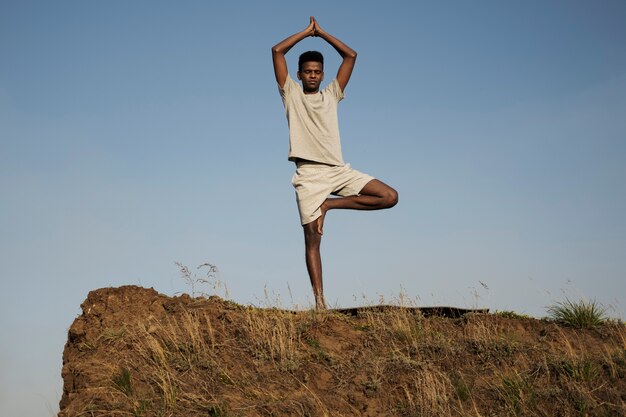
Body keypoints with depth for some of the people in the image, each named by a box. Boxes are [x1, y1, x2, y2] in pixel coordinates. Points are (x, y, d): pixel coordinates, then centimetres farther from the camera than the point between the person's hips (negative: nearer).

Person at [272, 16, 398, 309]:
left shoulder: (331, 95, 16)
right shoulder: (291, 94, 10)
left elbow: (350, 56, 14)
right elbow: (277, 51, 3)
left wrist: (322, 33, 15)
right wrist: (307, 32, 11)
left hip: (338, 170, 3)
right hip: (309, 174, -3)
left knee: (389, 197, -11)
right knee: (312, 238, -8)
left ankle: (328, 205, -2)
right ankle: (319, 301, -7)